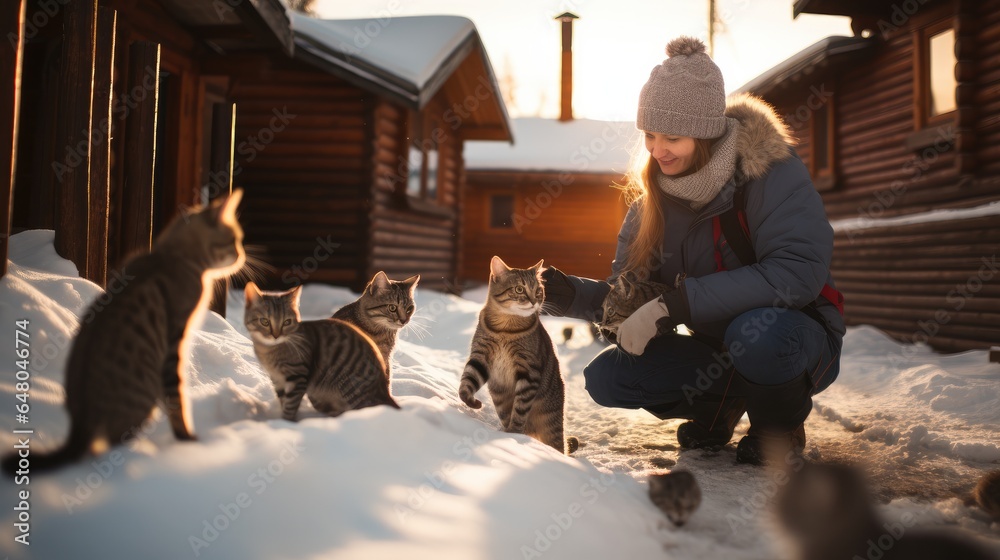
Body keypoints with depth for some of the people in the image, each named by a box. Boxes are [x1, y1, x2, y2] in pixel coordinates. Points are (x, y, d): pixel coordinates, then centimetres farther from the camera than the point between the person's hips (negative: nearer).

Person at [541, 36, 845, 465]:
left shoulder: (770, 172, -21)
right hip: (718, 350, 5)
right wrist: (571, 295, -24)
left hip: (798, 337, -5)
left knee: (757, 331, -39)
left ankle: (782, 428, -6)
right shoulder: (653, 197, -4)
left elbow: (799, 271, -34)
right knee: (606, 377, -13)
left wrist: (676, 304, -36)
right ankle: (720, 404, 10)